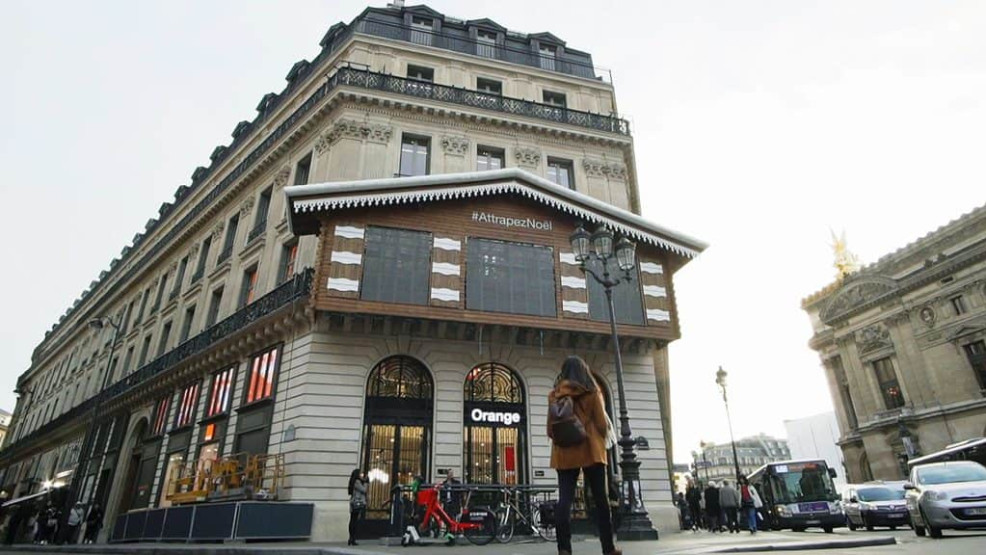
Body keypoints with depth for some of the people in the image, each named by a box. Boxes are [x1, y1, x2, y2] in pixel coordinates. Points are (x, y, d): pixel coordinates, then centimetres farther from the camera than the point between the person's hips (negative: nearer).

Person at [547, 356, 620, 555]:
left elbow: (550, 428, 5)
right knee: (600, 499, 8)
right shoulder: (592, 392, 0)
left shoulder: (554, 395, 6)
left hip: (565, 453, 2)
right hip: (591, 451, -1)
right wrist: (603, 440, 18)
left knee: (564, 500, -3)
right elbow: (602, 424, -1)